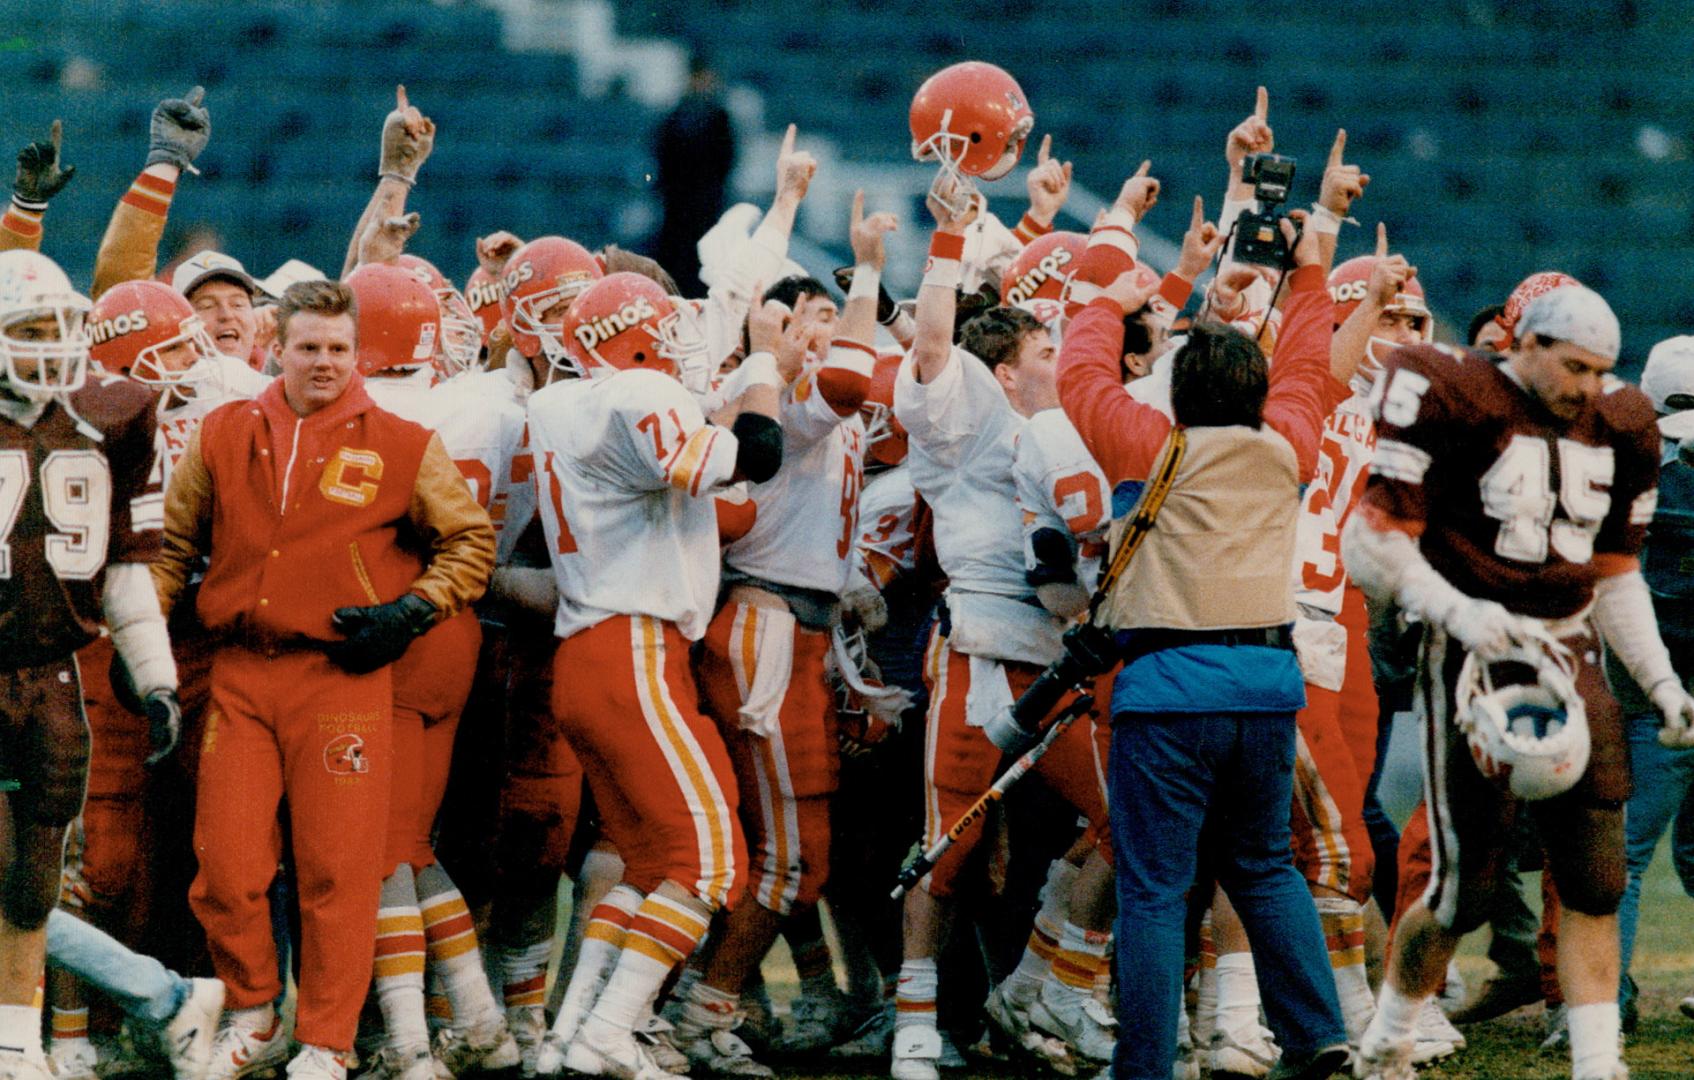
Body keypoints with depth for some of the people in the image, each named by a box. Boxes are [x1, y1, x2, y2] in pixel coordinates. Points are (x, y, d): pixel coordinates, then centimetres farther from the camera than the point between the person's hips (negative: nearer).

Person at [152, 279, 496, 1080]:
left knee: (337, 870, -3)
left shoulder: (399, 447, 2)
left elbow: (470, 540, 9)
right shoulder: (223, 438, 10)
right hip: (239, 675, 3)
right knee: (225, 864, 0)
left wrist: (410, 611, -4)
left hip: (343, 675, -2)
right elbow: (173, 545, 20)